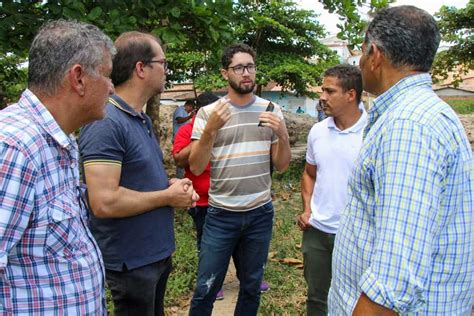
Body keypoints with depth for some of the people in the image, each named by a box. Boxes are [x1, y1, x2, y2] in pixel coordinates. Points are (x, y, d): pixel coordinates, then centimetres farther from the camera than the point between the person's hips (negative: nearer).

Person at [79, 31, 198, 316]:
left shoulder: (143, 119, 8)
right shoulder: (105, 123, -23)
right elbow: (104, 202, -30)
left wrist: (172, 184, -1)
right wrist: (167, 196, -18)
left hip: (158, 251, 9)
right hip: (132, 261, -9)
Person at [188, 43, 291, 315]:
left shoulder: (272, 110, 2)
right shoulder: (208, 113, -4)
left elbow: (282, 165, 3)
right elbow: (196, 168, -10)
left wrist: (282, 135, -16)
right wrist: (210, 130, -24)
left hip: (261, 213, 2)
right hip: (221, 215, -2)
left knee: (252, 287, 16)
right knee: (206, 290, 5)